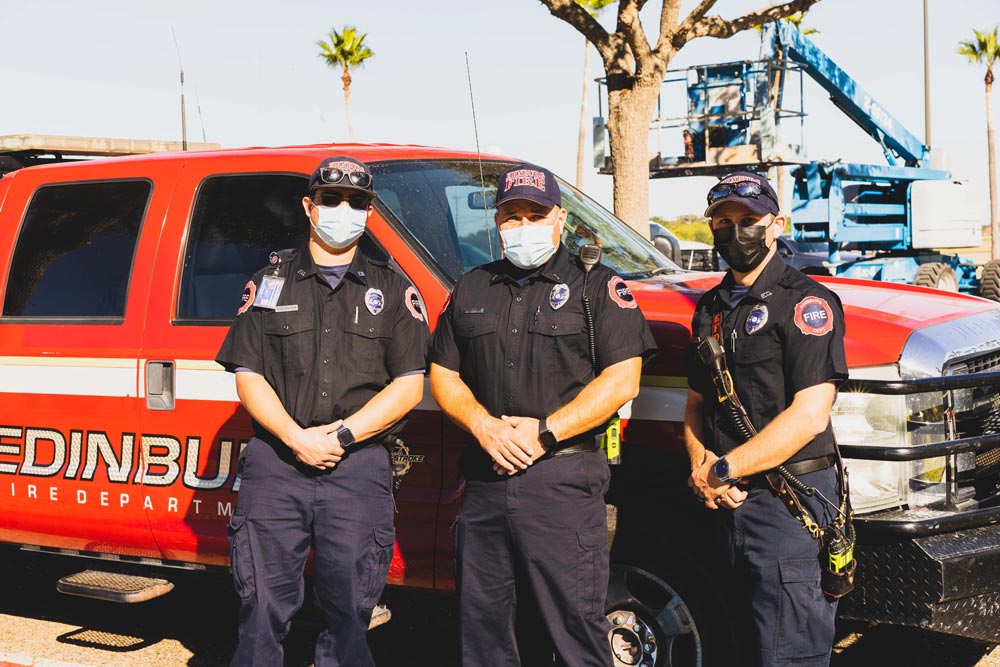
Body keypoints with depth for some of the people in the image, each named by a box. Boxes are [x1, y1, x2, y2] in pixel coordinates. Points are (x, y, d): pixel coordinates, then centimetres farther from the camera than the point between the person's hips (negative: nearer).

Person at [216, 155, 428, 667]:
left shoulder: (392, 289, 10)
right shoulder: (270, 283, 13)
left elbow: (409, 385, 3)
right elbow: (248, 376, 6)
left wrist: (341, 435, -10)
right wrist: (297, 438, -9)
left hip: (359, 468, 0)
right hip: (276, 462, 1)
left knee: (348, 613, 2)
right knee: (263, 609, 2)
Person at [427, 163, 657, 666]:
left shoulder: (597, 287, 2)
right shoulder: (470, 290, 16)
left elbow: (622, 380, -6)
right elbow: (443, 374, 15)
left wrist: (545, 433, -13)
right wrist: (484, 426, -5)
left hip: (563, 479, -4)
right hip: (485, 479, 5)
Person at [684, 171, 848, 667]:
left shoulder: (804, 301, -9)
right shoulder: (711, 308, 15)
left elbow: (810, 415, -18)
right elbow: (696, 404, 19)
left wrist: (723, 471, -16)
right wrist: (700, 463, -2)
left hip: (789, 501, -8)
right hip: (728, 503, 8)